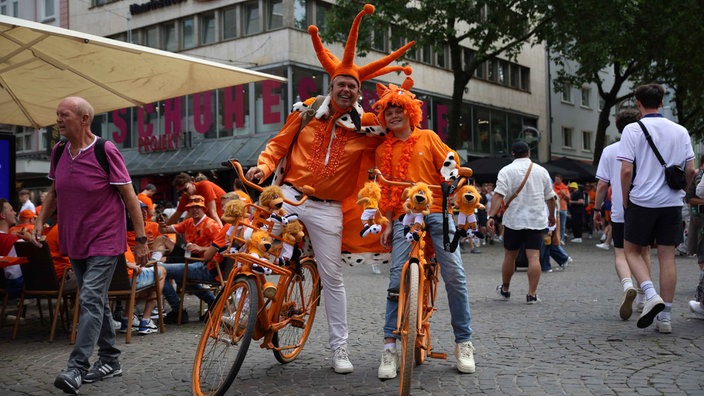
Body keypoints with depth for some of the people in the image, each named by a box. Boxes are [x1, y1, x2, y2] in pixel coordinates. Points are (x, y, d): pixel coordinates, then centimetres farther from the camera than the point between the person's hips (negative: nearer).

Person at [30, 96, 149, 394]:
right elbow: (54, 192, 18)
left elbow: (130, 197, -12)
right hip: (74, 241, 7)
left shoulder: (106, 151, -14)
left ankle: (77, 367, -15)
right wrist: (40, 221, 2)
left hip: (105, 241, -7)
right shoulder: (59, 151, 5)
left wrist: (141, 240, -13)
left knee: (90, 299, -15)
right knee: (96, 301, 13)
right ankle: (110, 361, 24)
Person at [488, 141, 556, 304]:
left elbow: (498, 195, -14)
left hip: (513, 220, -1)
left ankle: (505, 289, 26)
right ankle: (532, 294, -4)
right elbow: (550, 197, 15)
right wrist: (552, 216, 29)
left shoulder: (506, 171, -3)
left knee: (510, 256, 12)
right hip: (536, 221, 1)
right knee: (534, 257, -2)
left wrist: (491, 216, -16)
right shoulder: (541, 171, 7)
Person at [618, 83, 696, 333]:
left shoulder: (633, 130, -6)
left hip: (642, 201, -3)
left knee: (632, 251, 11)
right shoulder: (680, 131, 6)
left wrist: (625, 201, 1)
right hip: (672, 202, 4)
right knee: (667, 257, 7)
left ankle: (651, 295, -12)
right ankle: (665, 317, 7)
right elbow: (690, 170, 4)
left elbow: (626, 171, -12)